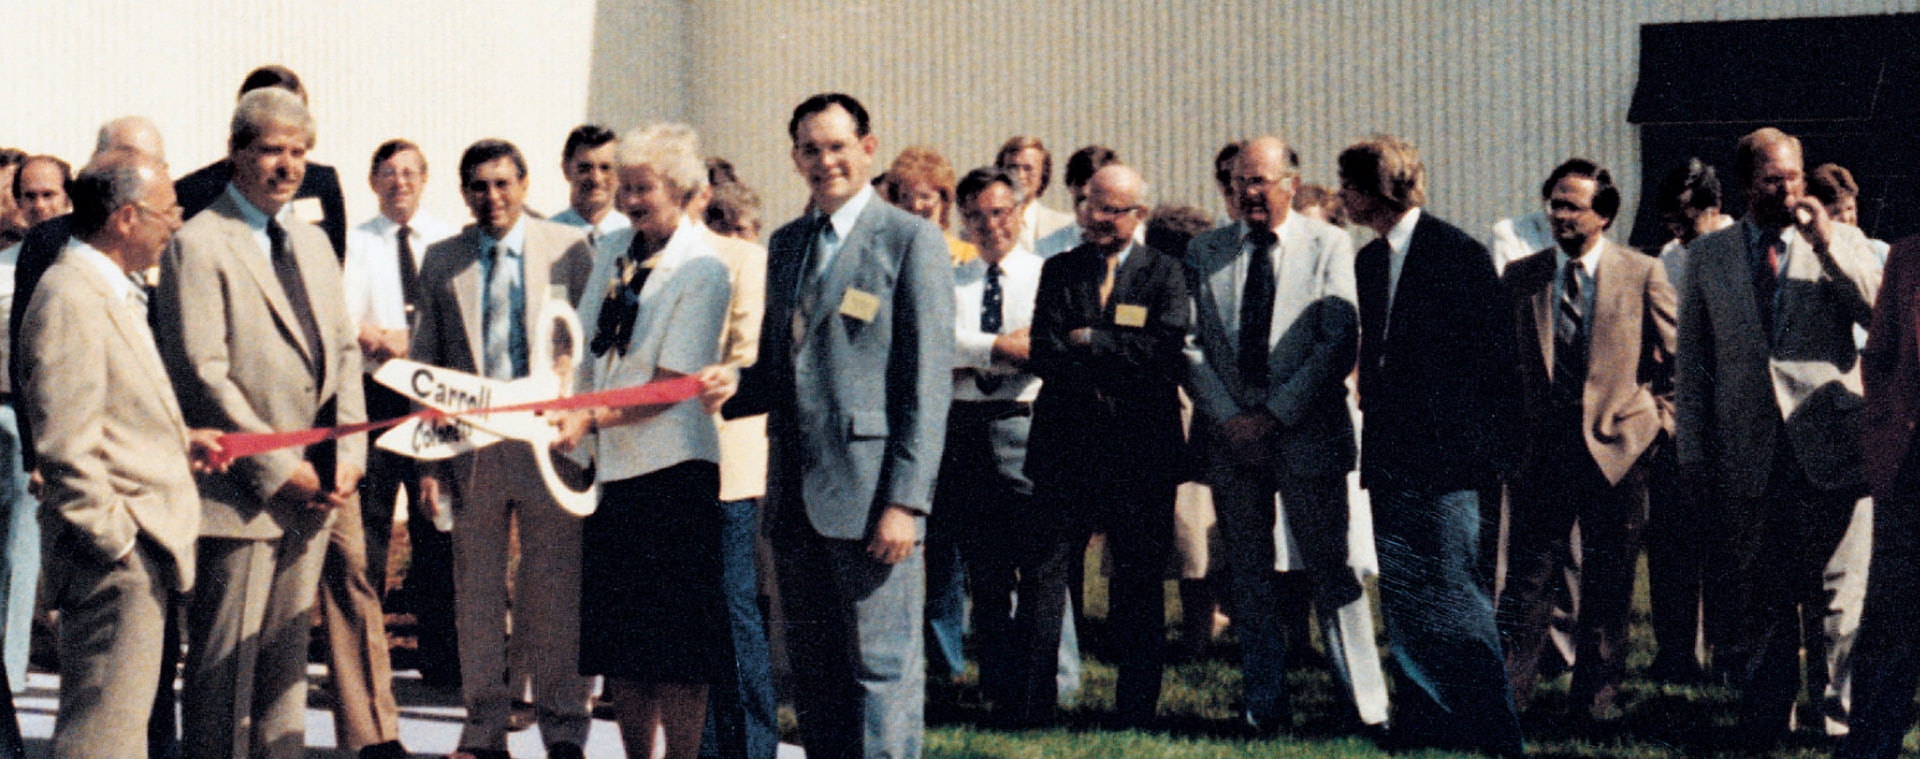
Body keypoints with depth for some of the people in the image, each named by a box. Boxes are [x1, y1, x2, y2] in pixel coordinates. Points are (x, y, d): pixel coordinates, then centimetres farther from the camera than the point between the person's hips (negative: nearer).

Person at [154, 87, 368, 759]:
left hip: (311, 492, 7)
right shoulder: (197, 245, -10)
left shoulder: (312, 243, 16)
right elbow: (202, 374, -15)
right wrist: (279, 468, -14)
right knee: (225, 666, -2)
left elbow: (343, 352, 18)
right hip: (237, 494, -7)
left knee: (286, 659, 12)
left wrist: (348, 452, 3)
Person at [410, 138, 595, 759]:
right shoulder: (442, 261, 10)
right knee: (476, 593, 8)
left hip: (551, 445, -2)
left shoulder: (569, 249, 3)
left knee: (556, 591, 1)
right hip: (472, 447, 2)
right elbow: (424, 364, 10)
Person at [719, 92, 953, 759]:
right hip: (797, 496, 7)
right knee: (813, 672, 11)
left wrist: (906, 500, -16)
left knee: (882, 670, -5)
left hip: (869, 495, -7)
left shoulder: (909, 239, -4)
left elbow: (927, 381, -9)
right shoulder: (785, 244, 17)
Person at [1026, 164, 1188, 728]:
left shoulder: (1164, 273, 4)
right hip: (1066, 446, 2)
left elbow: (1167, 351, -10)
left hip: (1141, 449, -1)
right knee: (1045, 578, 0)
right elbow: (1044, 354, -1)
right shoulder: (1059, 271, 10)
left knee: (1139, 586, 4)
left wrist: (1091, 341, -8)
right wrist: (1112, 376, -12)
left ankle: (1136, 714, 11)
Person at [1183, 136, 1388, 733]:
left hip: (1307, 436, -3)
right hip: (1229, 437, 3)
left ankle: (1368, 705, 3)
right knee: (1248, 575, 8)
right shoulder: (1204, 252, 10)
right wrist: (1229, 419, -8)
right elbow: (1191, 344, 4)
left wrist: (1276, 415, -12)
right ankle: (1265, 703, 15)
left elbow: (1340, 344, -6)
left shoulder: (1329, 245, 1)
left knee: (1332, 569, -3)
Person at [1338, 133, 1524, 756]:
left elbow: (1495, 355, -8)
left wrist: (1495, 449, -10)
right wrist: (1372, 424, 13)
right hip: (1391, 458, 7)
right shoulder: (1369, 262, 13)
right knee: (1403, 604, 10)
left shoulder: (1457, 254, -9)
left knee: (1452, 599, -7)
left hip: (1444, 457, -7)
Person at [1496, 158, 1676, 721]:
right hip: (1542, 448, 1)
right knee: (1528, 573, 0)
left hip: (1617, 446, -1)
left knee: (1609, 580, 6)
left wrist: (1661, 420, 0)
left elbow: (1675, 358, 6)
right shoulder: (1520, 276, 6)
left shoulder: (1643, 275, -1)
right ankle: (1509, 689, 6)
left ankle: (1596, 692, 17)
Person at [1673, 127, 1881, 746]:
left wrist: (1827, 241, -15)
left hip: (1829, 441, -2)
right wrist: (1694, 451, 6)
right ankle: (1765, 714, 19)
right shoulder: (1707, 255, 11)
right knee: (1763, 592, 8)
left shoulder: (1840, 246, 6)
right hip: (1750, 453, 2)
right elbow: (1692, 358, 12)